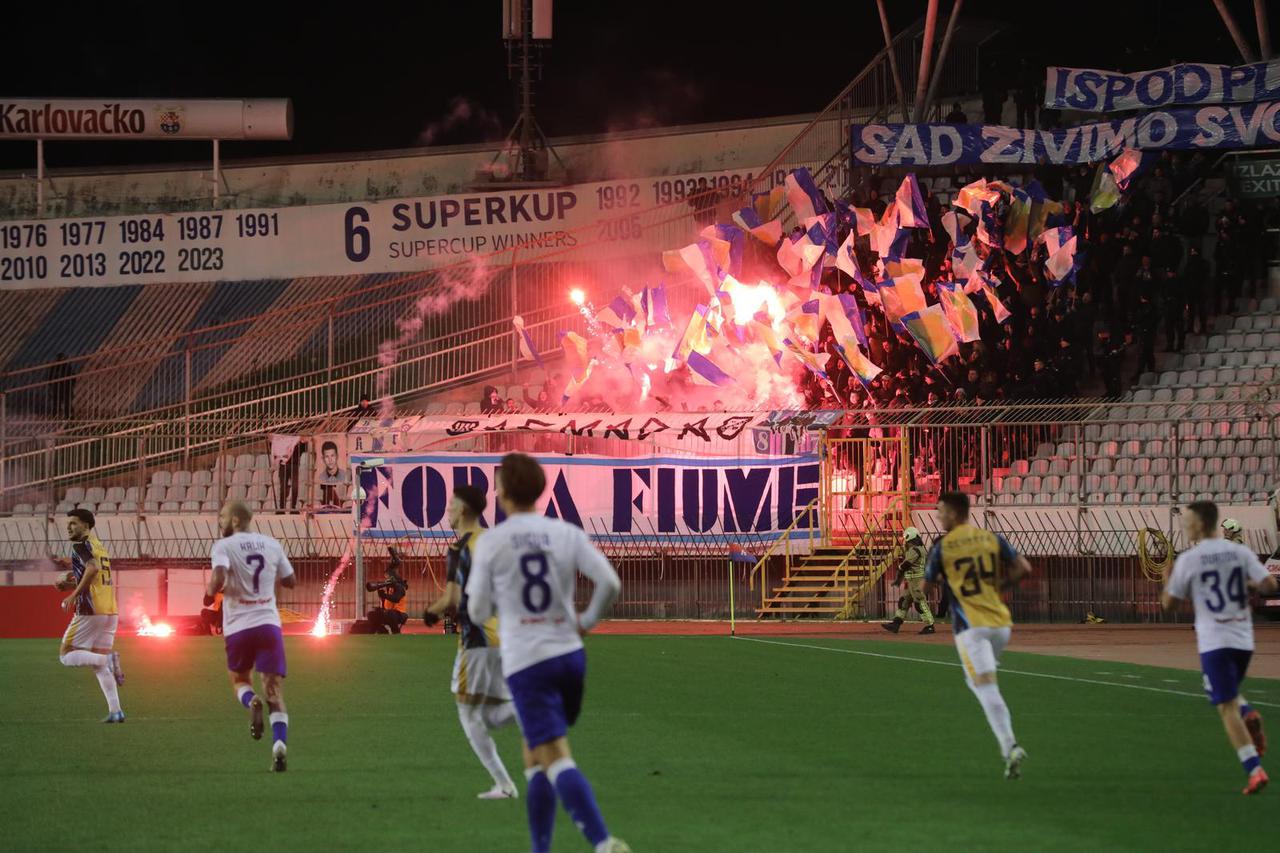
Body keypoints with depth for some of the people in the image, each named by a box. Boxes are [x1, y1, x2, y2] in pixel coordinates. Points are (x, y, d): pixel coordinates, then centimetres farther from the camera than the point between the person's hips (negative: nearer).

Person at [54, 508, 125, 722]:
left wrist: (74, 595, -22)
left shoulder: (81, 546, -7)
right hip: (110, 612, 8)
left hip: (89, 612, -8)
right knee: (100, 665, 12)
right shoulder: (99, 546, 19)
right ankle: (115, 711, 2)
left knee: (66, 655, 2)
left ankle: (107, 658, -20)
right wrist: (71, 584, 19)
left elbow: (92, 569, -25)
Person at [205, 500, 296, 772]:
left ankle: (251, 702, -13)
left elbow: (219, 576, -22)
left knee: (239, 680, 21)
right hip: (269, 622, 2)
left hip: (238, 626, -2)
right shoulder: (272, 545, 9)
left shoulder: (224, 546, -5)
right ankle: (280, 744, -20)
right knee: (274, 691, 0)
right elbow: (291, 581, 18)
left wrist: (209, 594, -2)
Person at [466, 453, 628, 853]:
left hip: (526, 662, -5)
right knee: (535, 757, 19)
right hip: (570, 654, 5)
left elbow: (478, 613, 1)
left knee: (556, 759, -11)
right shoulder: (567, 534, 3)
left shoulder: (490, 543, -5)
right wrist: (588, 619, 10)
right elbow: (610, 583, -7)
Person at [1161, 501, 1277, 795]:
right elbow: (1269, 585, -7)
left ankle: (1254, 770, -14)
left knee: (1227, 707, -3)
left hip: (1214, 642, -5)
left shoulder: (1188, 560, -7)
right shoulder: (1240, 552, 3)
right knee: (1229, 693, 27)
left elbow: (1168, 603, -1)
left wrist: (1169, 580, 19)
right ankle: (1250, 717, -6)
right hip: (1244, 638, 5)